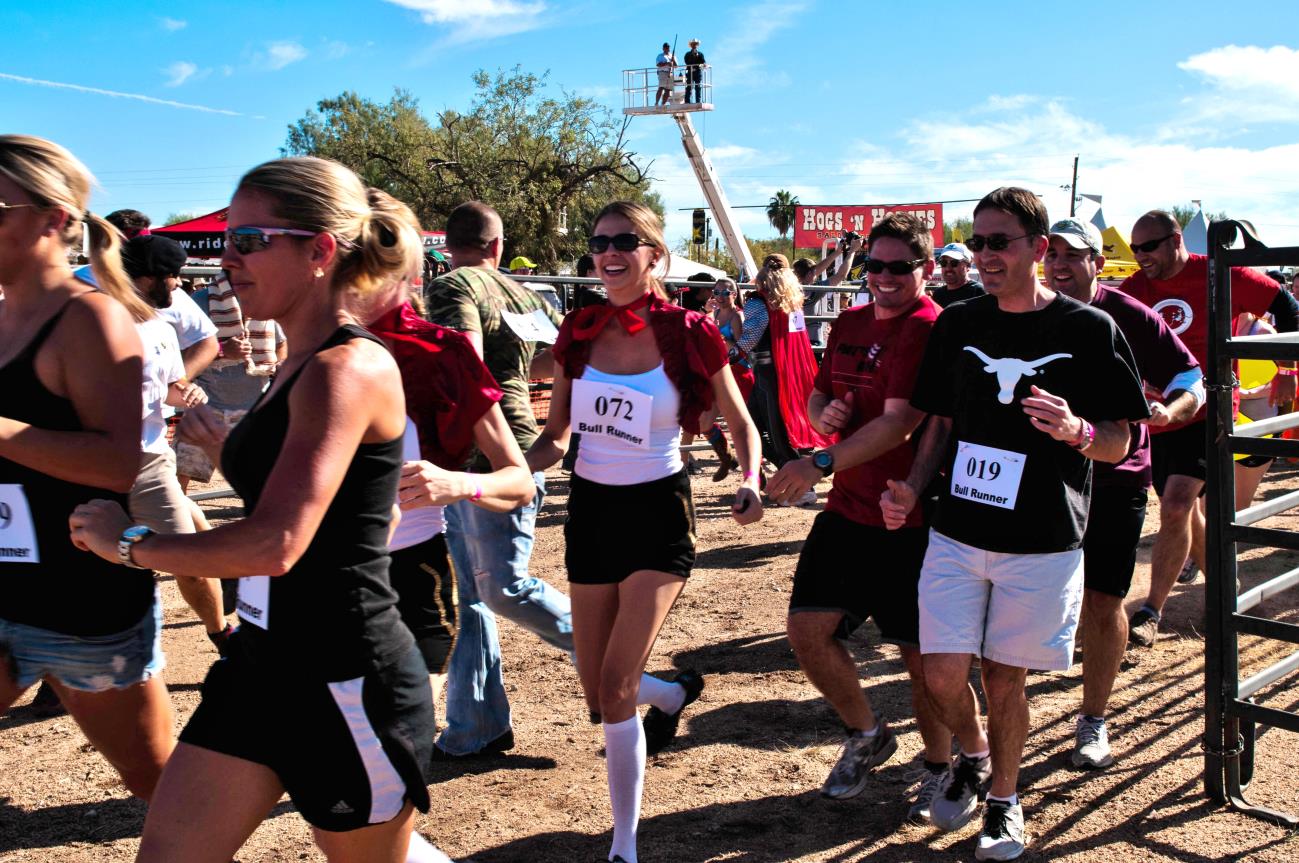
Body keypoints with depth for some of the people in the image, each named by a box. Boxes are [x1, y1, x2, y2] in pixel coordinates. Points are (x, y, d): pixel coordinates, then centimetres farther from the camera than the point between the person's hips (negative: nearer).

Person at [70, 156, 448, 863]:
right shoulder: (300, 363, 9)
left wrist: (129, 542, -14)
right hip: (265, 662, 9)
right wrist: (222, 447, 16)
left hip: (344, 677, -9)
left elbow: (277, 542, -28)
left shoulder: (347, 369, -20)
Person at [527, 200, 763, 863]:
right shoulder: (579, 331, 0)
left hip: (657, 511, -4)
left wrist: (749, 485, -16)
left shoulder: (689, 333, -9)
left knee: (616, 687, -13)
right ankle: (677, 692, 49)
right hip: (590, 510, 5)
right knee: (599, 696, 13)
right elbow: (555, 436, 7)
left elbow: (741, 426, 3)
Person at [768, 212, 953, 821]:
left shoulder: (930, 329, -14)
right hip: (847, 509, 7)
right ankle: (866, 736, 29)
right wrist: (824, 415, -3)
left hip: (908, 520, -7)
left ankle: (939, 768, 29)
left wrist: (821, 464, -31)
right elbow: (818, 397, 20)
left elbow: (898, 423, -23)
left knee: (920, 652, 4)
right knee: (807, 629, 4)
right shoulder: (850, 323, 11)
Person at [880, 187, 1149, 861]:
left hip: (1042, 541, -3)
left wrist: (1074, 430, -25)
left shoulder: (1088, 329, -5)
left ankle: (1004, 799, 31)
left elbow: (1118, 442, -3)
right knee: (942, 673, 0)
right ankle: (973, 755, 32)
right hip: (956, 533, 3)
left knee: (1004, 676, 6)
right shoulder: (957, 325, 5)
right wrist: (910, 489, -3)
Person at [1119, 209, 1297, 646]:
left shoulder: (1219, 276, -8)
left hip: (1206, 412, -5)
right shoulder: (1133, 290, 1)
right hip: (1157, 415, 5)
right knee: (1185, 511, 15)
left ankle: (1151, 612, -10)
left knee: (1175, 508, -18)